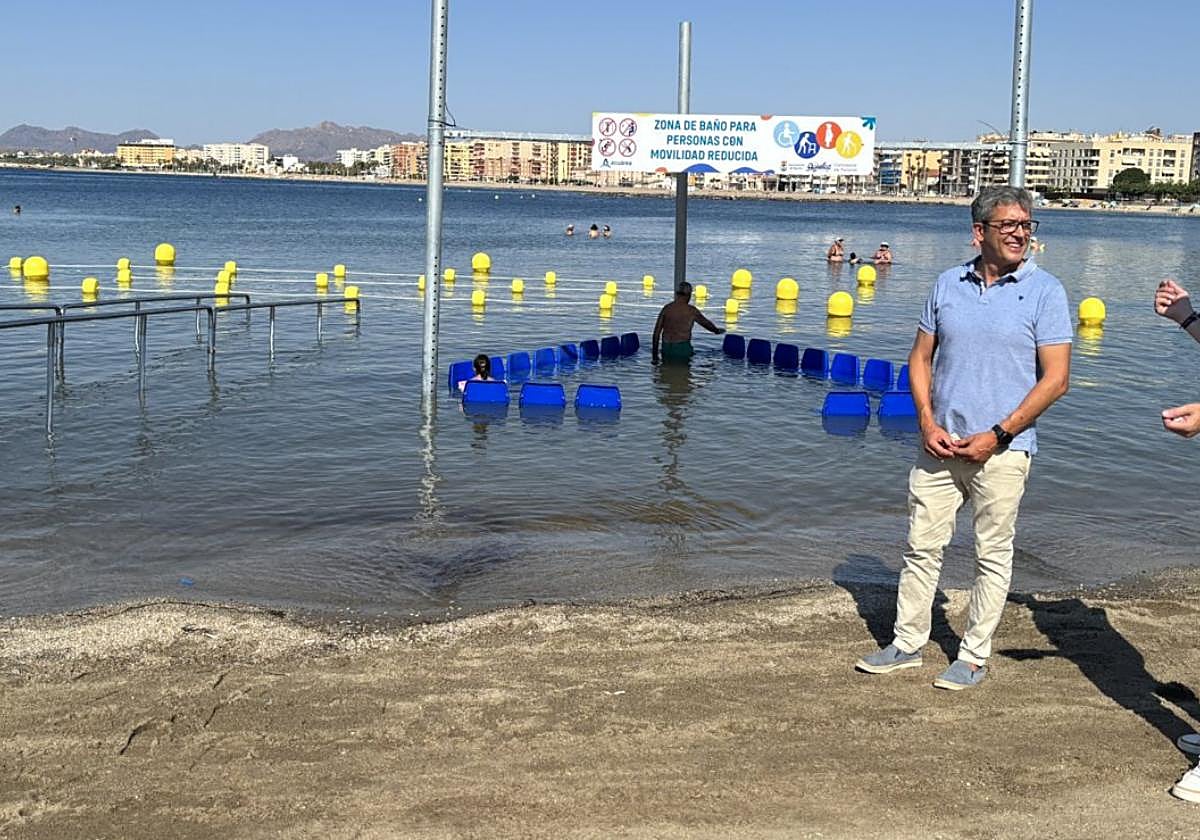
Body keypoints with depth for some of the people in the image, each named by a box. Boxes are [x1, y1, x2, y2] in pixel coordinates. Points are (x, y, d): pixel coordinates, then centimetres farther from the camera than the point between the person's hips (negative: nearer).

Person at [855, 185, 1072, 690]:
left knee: (992, 555, 6)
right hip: (940, 443, 4)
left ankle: (974, 657, 19)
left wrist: (997, 435, -13)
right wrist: (927, 423, -3)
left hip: (1001, 450, -3)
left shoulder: (1044, 291, -5)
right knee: (922, 545, 10)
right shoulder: (949, 284, 7)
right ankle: (908, 644, 23)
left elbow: (1055, 379, -8)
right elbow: (920, 359, 11)